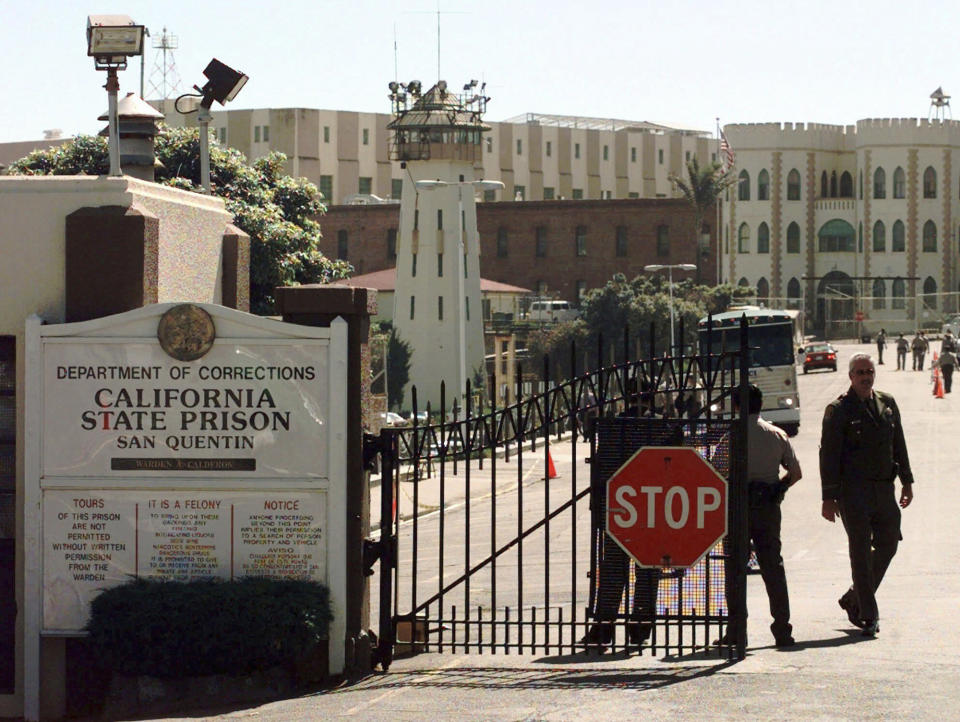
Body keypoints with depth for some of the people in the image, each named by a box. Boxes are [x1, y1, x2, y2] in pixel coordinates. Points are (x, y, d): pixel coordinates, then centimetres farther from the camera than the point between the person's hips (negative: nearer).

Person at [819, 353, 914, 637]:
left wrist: (907, 481, 16)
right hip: (853, 491, -6)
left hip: (884, 488, 6)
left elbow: (899, 444, 20)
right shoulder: (838, 410, -4)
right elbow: (828, 454, -5)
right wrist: (829, 498, -9)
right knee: (861, 551, -5)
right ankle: (868, 616, 0)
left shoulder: (887, 403, 12)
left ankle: (854, 599, 24)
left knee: (888, 545, 7)